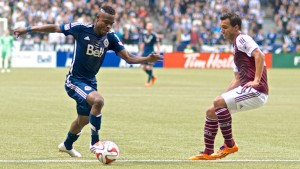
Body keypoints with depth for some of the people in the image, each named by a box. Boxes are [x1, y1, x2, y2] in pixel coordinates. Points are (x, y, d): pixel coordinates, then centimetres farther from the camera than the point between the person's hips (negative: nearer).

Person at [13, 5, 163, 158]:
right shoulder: (81, 29, -17)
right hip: (74, 81, -6)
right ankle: (94, 143, -17)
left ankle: (67, 145, 50)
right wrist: (28, 29, -4)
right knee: (98, 100, -32)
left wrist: (147, 59, -26)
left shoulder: (110, 38, -6)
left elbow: (128, 57, -8)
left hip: (90, 82, 6)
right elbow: (55, 28, -7)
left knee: (84, 119, 22)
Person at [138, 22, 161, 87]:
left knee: (149, 67, -9)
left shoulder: (154, 35, -7)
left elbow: (157, 44, -2)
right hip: (145, 52, 5)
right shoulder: (144, 34, 6)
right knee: (143, 67, 4)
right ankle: (153, 77, 25)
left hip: (151, 53, -5)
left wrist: (158, 51, -10)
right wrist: (140, 52, 19)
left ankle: (149, 81, 4)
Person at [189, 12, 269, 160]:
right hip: (247, 90, 10)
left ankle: (230, 144, -14)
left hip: (257, 91, -10)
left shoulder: (242, 39, -7)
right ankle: (208, 153, 14)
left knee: (218, 103, -24)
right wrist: (224, 95, 16)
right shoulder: (236, 47, 24)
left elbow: (259, 55, -24)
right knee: (211, 112, 11)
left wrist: (256, 80, -26)